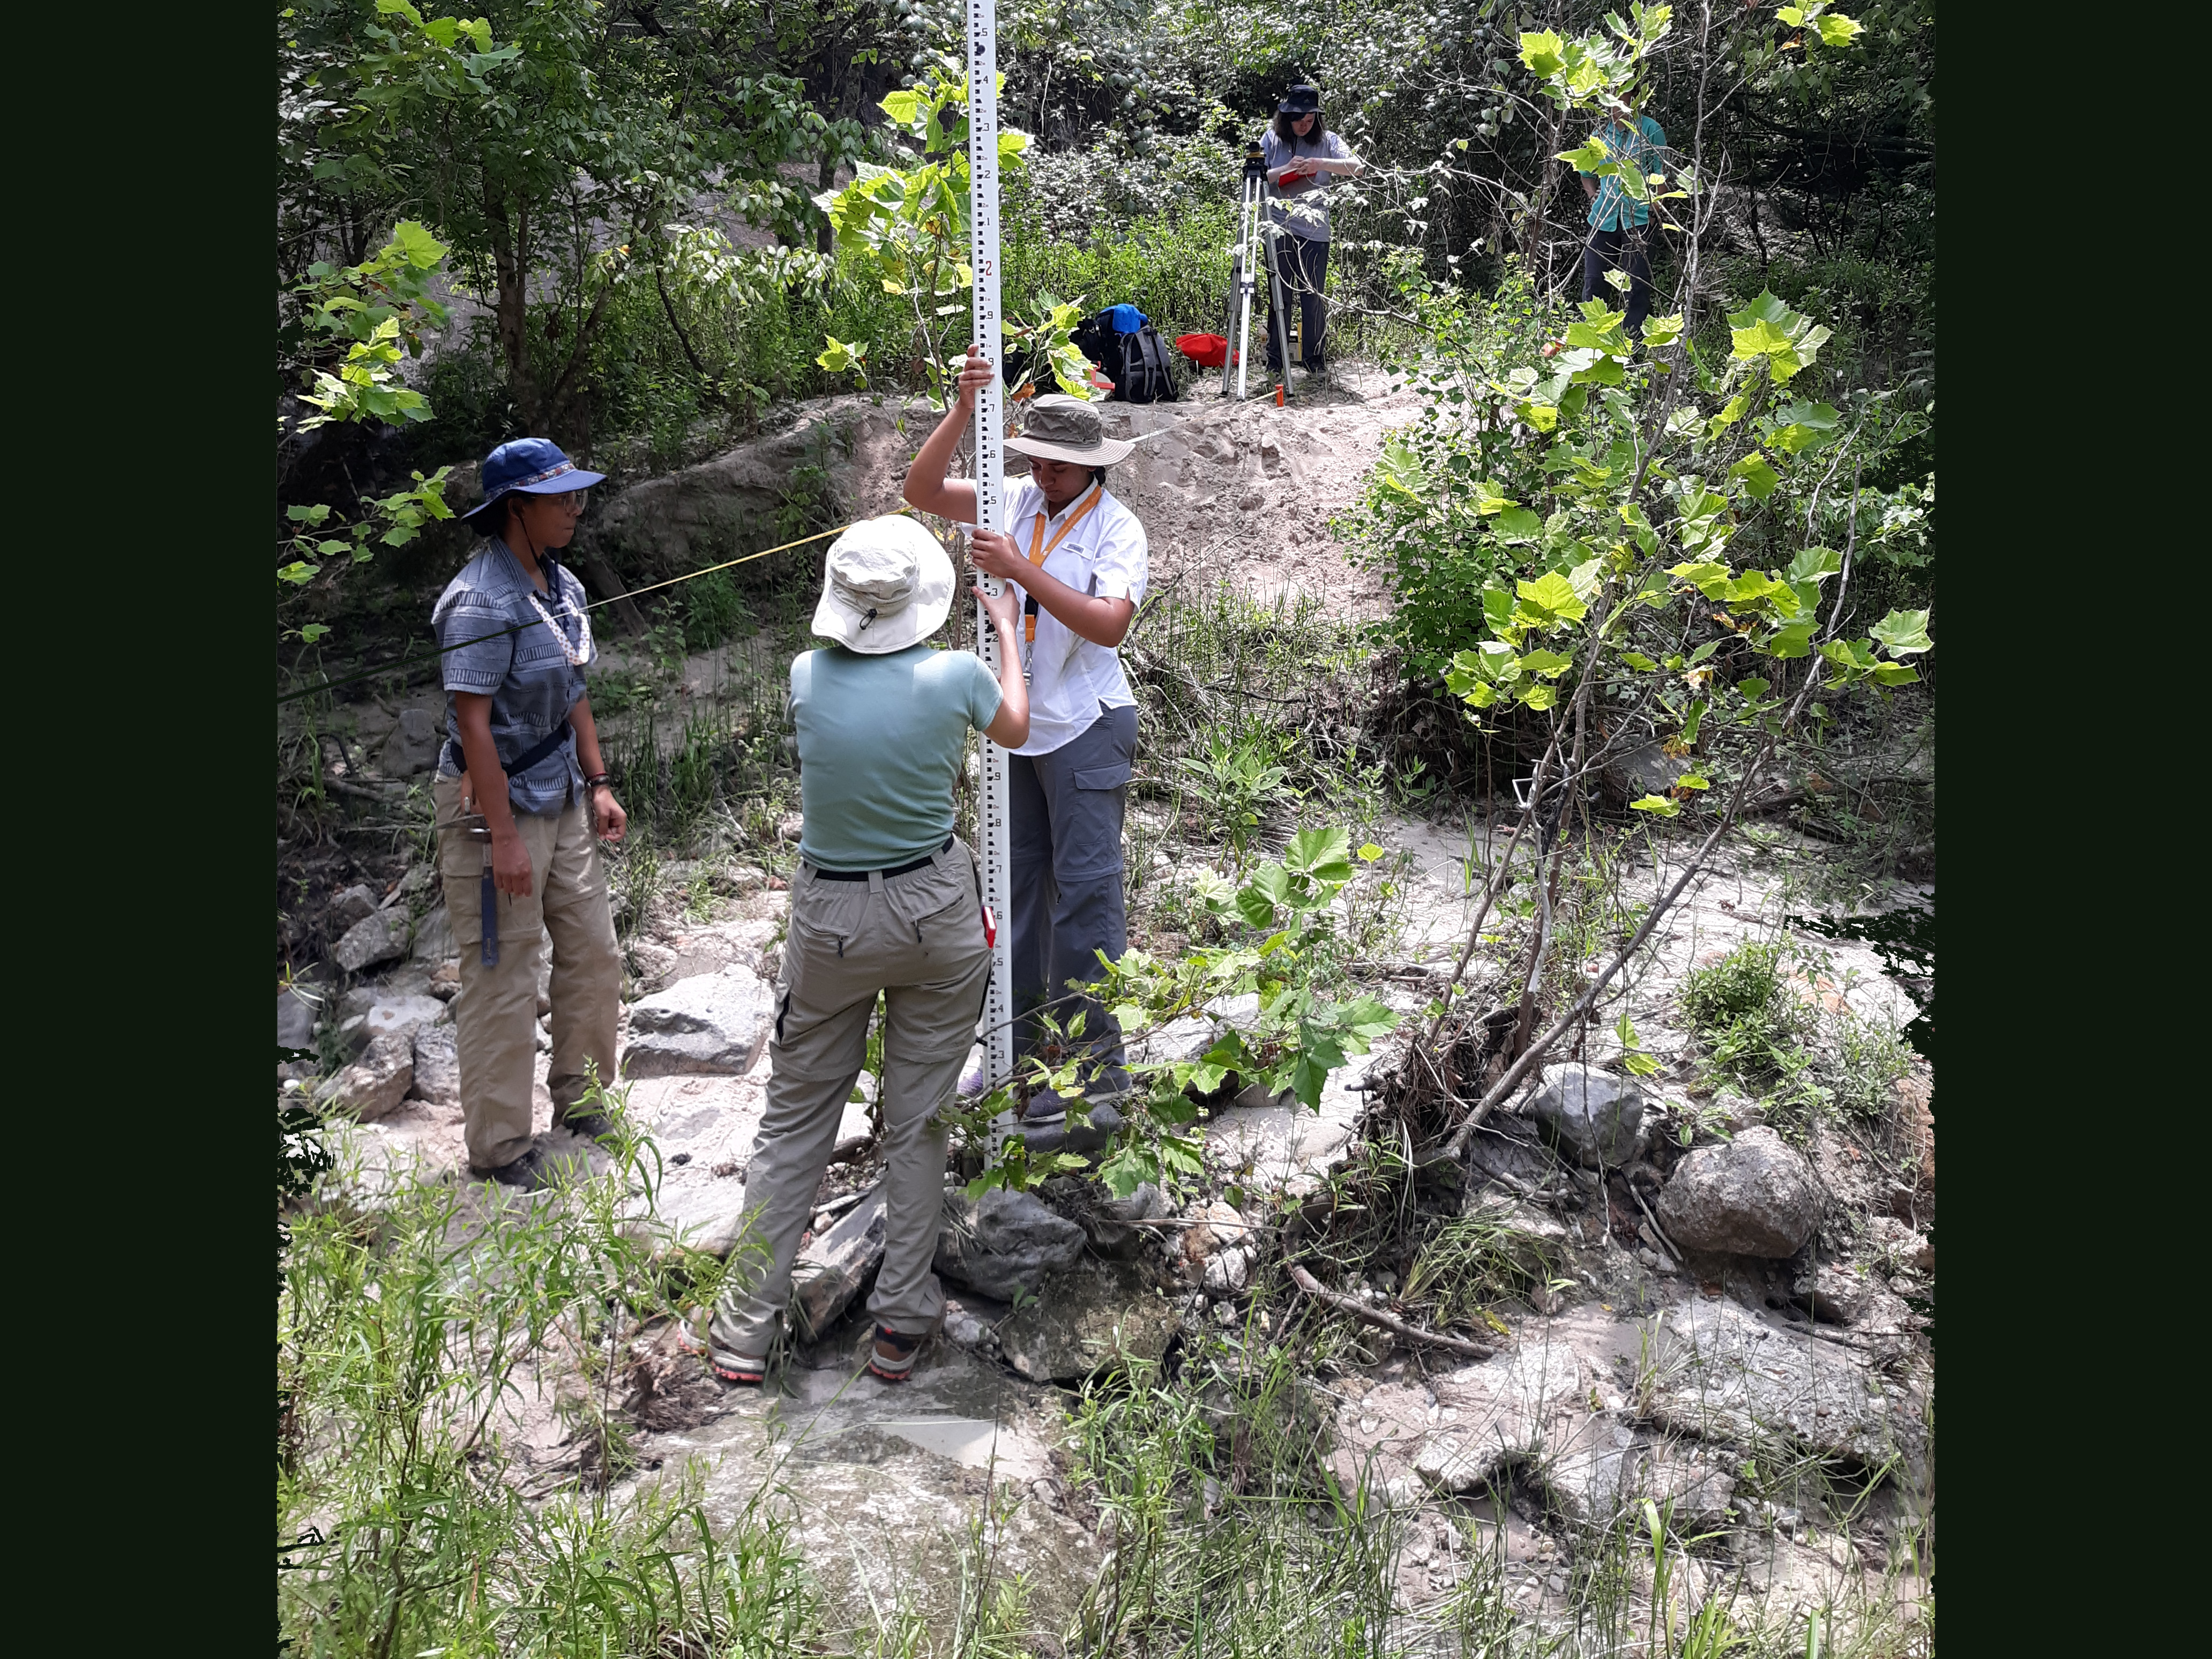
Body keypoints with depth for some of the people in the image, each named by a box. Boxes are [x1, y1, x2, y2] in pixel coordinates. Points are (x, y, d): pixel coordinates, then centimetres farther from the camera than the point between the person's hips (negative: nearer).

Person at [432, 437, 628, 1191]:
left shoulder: (561, 586, 8)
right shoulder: (482, 601, -20)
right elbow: (472, 724, -22)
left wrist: (597, 785, 14)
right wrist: (503, 837, -23)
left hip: (562, 803, 9)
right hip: (496, 809, -9)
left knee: (593, 954, 15)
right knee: (502, 980, 1)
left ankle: (581, 1101, 33)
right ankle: (500, 1145, 14)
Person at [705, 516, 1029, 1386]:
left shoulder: (807, 678, -10)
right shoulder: (955, 675, -13)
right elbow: (1015, 730, 9)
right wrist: (1007, 631, 24)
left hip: (830, 922, 1)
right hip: (939, 913, -1)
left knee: (794, 1123, 13)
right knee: (917, 1122, 12)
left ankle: (745, 1329, 19)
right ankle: (900, 1325, 21)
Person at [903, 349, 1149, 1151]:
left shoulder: (1117, 528, -10)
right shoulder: (1016, 502, 4)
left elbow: (1108, 624, -25)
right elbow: (922, 491, -3)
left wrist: (1023, 571, -29)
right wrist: (963, 410, -14)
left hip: (1084, 732, -6)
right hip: (1016, 725, 6)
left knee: (1085, 891, -5)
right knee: (1018, 883, 14)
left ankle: (1094, 1068, 2)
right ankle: (1023, 1042, 27)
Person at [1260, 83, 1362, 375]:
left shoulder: (1327, 140, 6)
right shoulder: (1272, 139, 8)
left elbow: (1355, 167, -7)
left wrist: (1320, 163, -19)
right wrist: (1286, 169, -12)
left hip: (1315, 233, 0)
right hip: (1279, 230, 0)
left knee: (1314, 299, 1)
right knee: (1279, 297, 1)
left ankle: (1314, 363, 10)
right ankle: (1274, 365, 6)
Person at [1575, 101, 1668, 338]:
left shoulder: (1649, 129, 1)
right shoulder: (1600, 134, 13)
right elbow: (1586, 172, 28)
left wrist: (1652, 209, -8)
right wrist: (1593, 198, 13)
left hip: (1638, 219, -4)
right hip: (1604, 218, 4)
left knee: (1638, 284, -3)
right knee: (1593, 283, 6)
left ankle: (1635, 343, 0)